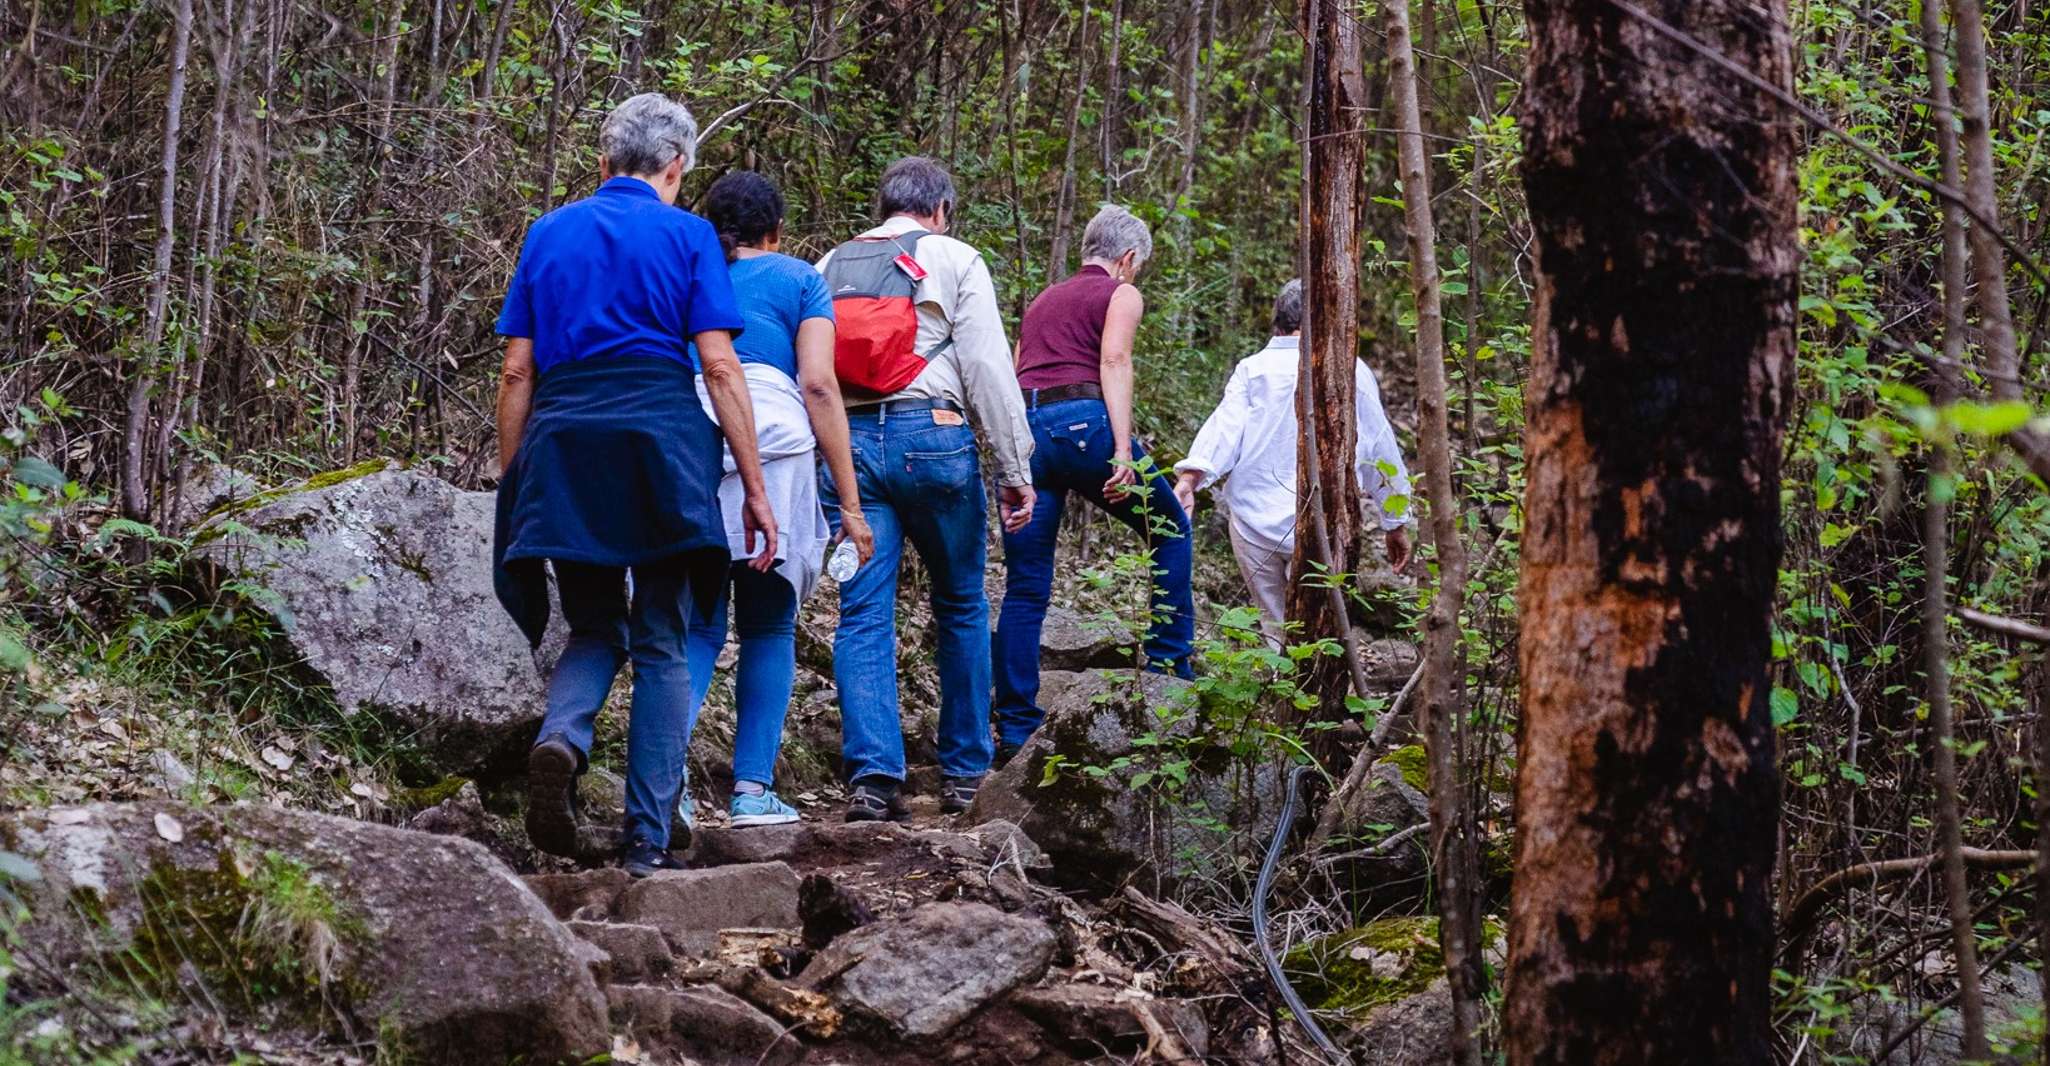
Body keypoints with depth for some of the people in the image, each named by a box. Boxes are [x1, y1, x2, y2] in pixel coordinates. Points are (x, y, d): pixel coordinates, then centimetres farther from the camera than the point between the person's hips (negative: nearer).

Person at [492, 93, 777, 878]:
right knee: (661, 641, 6)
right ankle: (648, 841, 1)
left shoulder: (549, 233, 13)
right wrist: (754, 487, -1)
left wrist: (511, 486, 15)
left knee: (595, 627, 16)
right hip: (660, 438, -3)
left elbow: (517, 371, 10)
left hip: (562, 442, 3)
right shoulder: (687, 235, 4)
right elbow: (719, 366, -3)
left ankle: (561, 735, -17)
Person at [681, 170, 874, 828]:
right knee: (768, 626, 9)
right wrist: (850, 502, 1)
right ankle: (752, 789, 2)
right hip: (774, 447, -2)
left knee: (696, 626, 5)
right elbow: (818, 384, 1)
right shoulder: (798, 280, 13)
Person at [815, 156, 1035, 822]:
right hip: (931, 437, -3)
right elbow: (989, 369, -2)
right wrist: (1016, 470, 0)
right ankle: (965, 773, 15)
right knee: (961, 608, 11)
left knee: (863, 613, 0)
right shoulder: (954, 261, 5)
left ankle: (872, 775, -14)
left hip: (847, 442, 3)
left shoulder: (829, 267, 18)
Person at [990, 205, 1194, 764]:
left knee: (1024, 587, 5)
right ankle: (1169, 663, 15)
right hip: (1084, 423, -6)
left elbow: (1018, 375, 20)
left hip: (1022, 427, 6)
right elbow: (1114, 361, -8)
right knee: (1169, 529, 18)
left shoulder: (1042, 300, 28)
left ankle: (1015, 728, 1)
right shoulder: (1121, 294, 9)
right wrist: (1123, 450, -16)